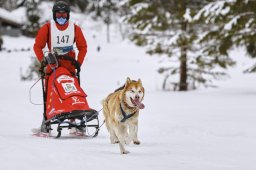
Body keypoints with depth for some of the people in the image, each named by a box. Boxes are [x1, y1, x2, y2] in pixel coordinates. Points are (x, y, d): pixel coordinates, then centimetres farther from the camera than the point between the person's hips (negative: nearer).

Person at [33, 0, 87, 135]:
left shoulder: (75, 28, 3)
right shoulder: (47, 28, -2)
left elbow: (82, 47, 9)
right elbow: (38, 46, 1)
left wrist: (78, 63, -2)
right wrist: (43, 61, -10)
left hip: (69, 65, 1)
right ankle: (46, 122, 1)